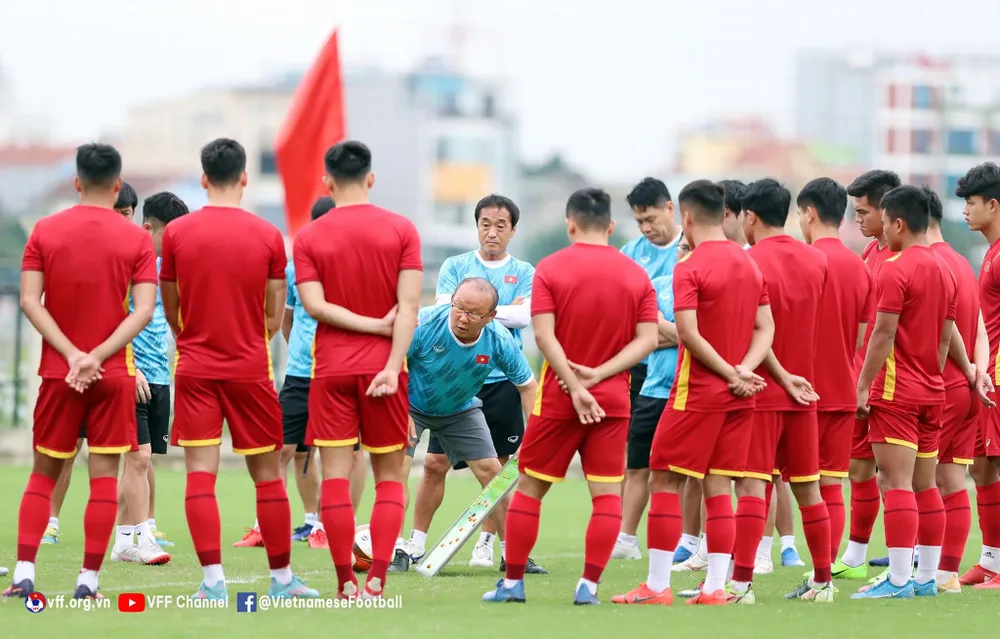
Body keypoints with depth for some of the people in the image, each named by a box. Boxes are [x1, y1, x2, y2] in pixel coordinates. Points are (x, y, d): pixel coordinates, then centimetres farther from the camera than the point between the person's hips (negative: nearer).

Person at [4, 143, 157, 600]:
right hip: (113, 374, -1)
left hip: (57, 373, 2)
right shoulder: (137, 239, -3)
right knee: (104, 475, 3)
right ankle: (88, 580, -2)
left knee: (44, 472, 11)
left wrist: (72, 355, -10)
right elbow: (144, 310, -12)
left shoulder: (45, 232, 0)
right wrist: (97, 356, -15)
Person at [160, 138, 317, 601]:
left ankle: (213, 580, -10)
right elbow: (275, 315, 4)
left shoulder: (176, 233, -3)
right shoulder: (268, 236, -4)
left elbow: (170, 310, 7)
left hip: (195, 368, 0)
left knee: (200, 472, -2)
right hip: (250, 368, 0)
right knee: (266, 473, 9)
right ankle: (281, 577, 16)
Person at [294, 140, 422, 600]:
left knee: (335, 472, 1)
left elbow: (314, 305, -10)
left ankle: (346, 582, -3)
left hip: (330, 367, 0)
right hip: (382, 365, 0)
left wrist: (373, 324, -6)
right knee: (389, 474, 7)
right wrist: (392, 367, -11)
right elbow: (409, 306, -8)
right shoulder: (401, 230, 0)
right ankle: (377, 579, -4)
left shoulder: (309, 238, 0)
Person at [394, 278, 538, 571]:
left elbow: (527, 385, -10)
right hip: (411, 403, -3)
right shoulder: (424, 324, -34)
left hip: (461, 410, 3)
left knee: (491, 470, 0)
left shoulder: (500, 341, -26)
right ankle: (397, 547, -10)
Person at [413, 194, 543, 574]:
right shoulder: (455, 267, 7)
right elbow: (444, 310, -6)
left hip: (502, 381, 1)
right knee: (435, 463, -3)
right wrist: (503, 311, -14)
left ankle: (488, 545, 15)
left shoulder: (524, 273, 7)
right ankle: (416, 543, 4)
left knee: (497, 467, 4)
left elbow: (524, 316, -8)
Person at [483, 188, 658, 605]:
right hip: (613, 399, 1)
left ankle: (513, 582, 12)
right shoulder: (636, 274, 2)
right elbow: (647, 339, -4)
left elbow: (544, 335, -13)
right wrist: (600, 374, -10)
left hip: (557, 398, -1)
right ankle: (589, 584, -5)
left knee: (530, 487, 9)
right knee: (607, 492, 3)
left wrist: (575, 385, -15)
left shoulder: (550, 269, -4)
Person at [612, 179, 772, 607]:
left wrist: (732, 373, -12)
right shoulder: (750, 264, 10)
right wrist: (742, 371, -5)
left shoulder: (690, 267, -11)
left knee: (665, 481, 1)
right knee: (718, 487, 8)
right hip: (739, 395, 6)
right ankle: (715, 587, 5)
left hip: (698, 392, -6)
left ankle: (657, 585, 0)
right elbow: (765, 329, 8)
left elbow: (688, 333, -19)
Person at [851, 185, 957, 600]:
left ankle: (899, 581, -13)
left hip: (896, 393, -8)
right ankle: (927, 578, 13)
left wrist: (863, 386, -11)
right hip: (932, 392, 8)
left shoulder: (896, 269, -13)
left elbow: (883, 335, -16)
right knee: (925, 486, 11)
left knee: (897, 484, -9)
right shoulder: (943, 270, 12)